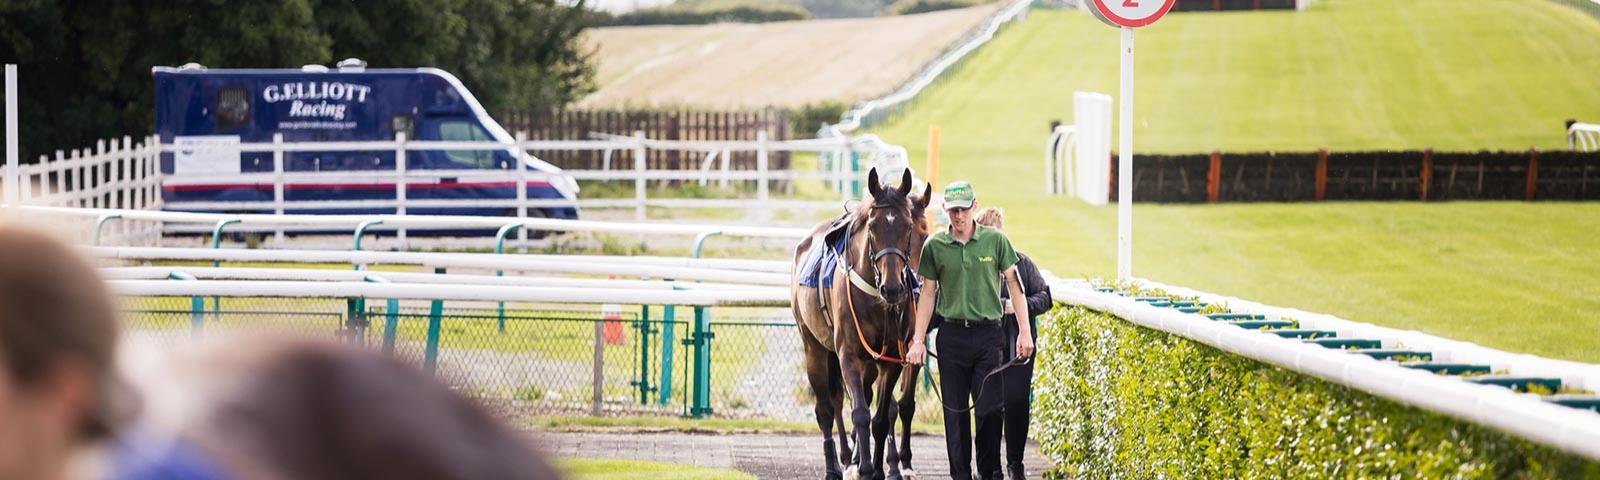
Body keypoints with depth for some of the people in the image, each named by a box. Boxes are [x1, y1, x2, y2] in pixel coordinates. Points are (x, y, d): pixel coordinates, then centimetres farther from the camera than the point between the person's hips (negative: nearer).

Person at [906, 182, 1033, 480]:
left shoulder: (995, 240, 0)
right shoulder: (934, 246, 3)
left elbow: (1014, 285, 4)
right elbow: (928, 294, 8)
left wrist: (1024, 332, -1)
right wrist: (918, 340, 3)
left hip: (988, 335, -1)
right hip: (952, 335, 1)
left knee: (989, 409, -4)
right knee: (955, 411, 4)